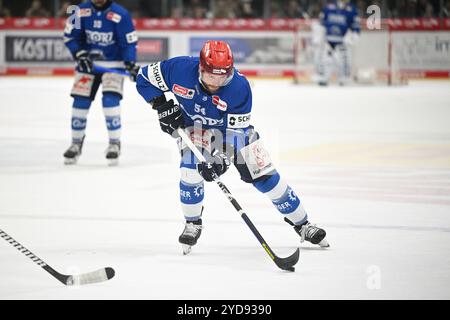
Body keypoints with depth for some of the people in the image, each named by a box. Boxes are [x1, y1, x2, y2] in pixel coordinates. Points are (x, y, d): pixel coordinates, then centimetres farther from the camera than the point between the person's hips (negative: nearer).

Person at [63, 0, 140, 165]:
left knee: (110, 100, -17)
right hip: (88, 63, 3)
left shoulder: (120, 15, -16)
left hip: (113, 63, -3)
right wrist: (80, 54, -13)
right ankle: (76, 143, 18)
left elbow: (129, 42, -11)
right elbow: (70, 36, 0)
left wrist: (130, 64, -21)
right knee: (80, 102, 1)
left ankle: (114, 144, -5)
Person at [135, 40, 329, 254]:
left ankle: (302, 224, 9)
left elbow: (236, 130, -27)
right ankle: (193, 224, 0)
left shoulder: (240, 88, -32)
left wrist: (221, 155, -40)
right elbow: (144, 78, -16)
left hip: (234, 126, 0)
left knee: (265, 176, -4)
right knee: (191, 169, -25)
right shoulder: (180, 69, -31)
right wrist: (163, 104, -26)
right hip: (193, 125, 0)